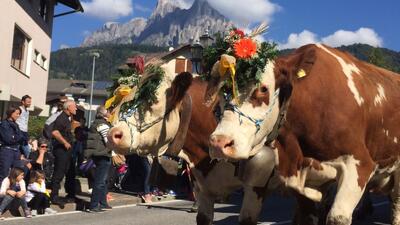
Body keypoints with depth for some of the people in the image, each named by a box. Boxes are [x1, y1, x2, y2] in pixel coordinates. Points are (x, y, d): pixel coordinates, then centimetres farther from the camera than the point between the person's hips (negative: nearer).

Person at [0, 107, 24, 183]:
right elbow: (8, 139, -13)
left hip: (16, 151, 7)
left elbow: (21, 139, 12)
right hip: (6, 151, -7)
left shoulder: (15, 125, 16)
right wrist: (17, 138, 0)